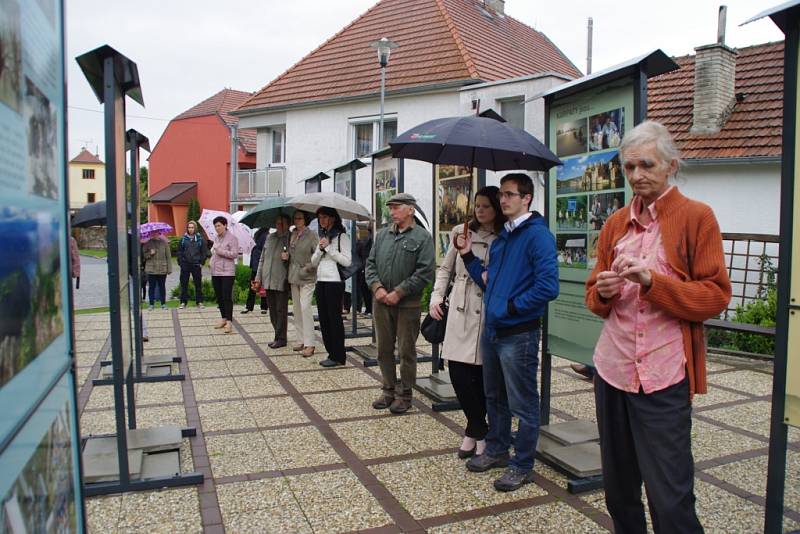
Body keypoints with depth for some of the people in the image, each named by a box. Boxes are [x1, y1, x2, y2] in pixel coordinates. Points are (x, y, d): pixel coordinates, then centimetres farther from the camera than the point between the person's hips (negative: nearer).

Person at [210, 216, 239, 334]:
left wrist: (220, 251, -15)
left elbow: (235, 254, -14)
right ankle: (224, 319, 22)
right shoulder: (216, 238, 15)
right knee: (219, 297, 12)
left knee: (227, 297, -9)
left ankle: (229, 322, -7)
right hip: (215, 272, 8)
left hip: (227, 272, -8)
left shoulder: (231, 238, -7)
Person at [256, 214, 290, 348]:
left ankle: (280, 339, 9)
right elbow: (262, 259, 16)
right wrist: (258, 277, 12)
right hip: (268, 281, 6)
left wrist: (287, 258, -25)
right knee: (272, 310, 12)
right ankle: (278, 336, 23)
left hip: (282, 282, -6)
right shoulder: (270, 237, 12)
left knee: (281, 311, 0)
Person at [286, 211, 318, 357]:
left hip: (307, 277, -7)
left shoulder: (312, 235, -9)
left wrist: (307, 268, -15)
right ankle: (300, 340, 19)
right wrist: (287, 256, 2)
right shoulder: (292, 235, 11)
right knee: (296, 308, 9)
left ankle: (309, 344, -10)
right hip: (293, 277, 7)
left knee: (305, 306, -13)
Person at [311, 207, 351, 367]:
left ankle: (338, 357, 3)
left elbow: (347, 261, -12)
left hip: (335, 282, -7)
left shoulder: (341, 236, -4)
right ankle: (331, 352, 18)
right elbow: (314, 262, 15)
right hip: (321, 281, 7)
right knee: (324, 319, 8)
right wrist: (320, 249, -3)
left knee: (334, 319, -4)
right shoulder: (322, 236, 18)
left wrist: (328, 248, -12)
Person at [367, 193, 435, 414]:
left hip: (407, 304, -5)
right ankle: (389, 389, 27)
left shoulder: (422, 237, -5)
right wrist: (377, 287, -7)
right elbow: (371, 263, 11)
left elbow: (425, 271, -13)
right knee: (384, 349, 12)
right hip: (381, 301, 5)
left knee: (406, 350, 4)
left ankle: (404, 394, 17)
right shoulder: (382, 234, 11)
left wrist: (399, 292, -16)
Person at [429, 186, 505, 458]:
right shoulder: (462, 232, 7)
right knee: (458, 373, 1)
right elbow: (445, 269, 15)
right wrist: (436, 298, 5)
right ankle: (479, 430, 21)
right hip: (460, 312, 3)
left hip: (487, 314, -3)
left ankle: (476, 431, 25)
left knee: (482, 376, 4)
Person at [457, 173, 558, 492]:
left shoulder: (537, 235, -14)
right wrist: (468, 256, 8)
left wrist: (511, 306, -16)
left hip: (518, 334, -9)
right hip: (492, 329, 9)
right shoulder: (501, 237, 13)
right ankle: (496, 450, 39)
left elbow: (548, 287, -23)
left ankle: (522, 466, 21)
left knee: (522, 404, 6)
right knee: (494, 397, 21)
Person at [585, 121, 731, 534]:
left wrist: (651, 280, -21)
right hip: (612, 369, 5)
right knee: (618, 489, 17)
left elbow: (716, 296, -8)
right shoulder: (615, 224, 11)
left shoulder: (696, 217, -3)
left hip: (664, 375, -5)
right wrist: (603, 291, -9)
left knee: (670, 497, -1)